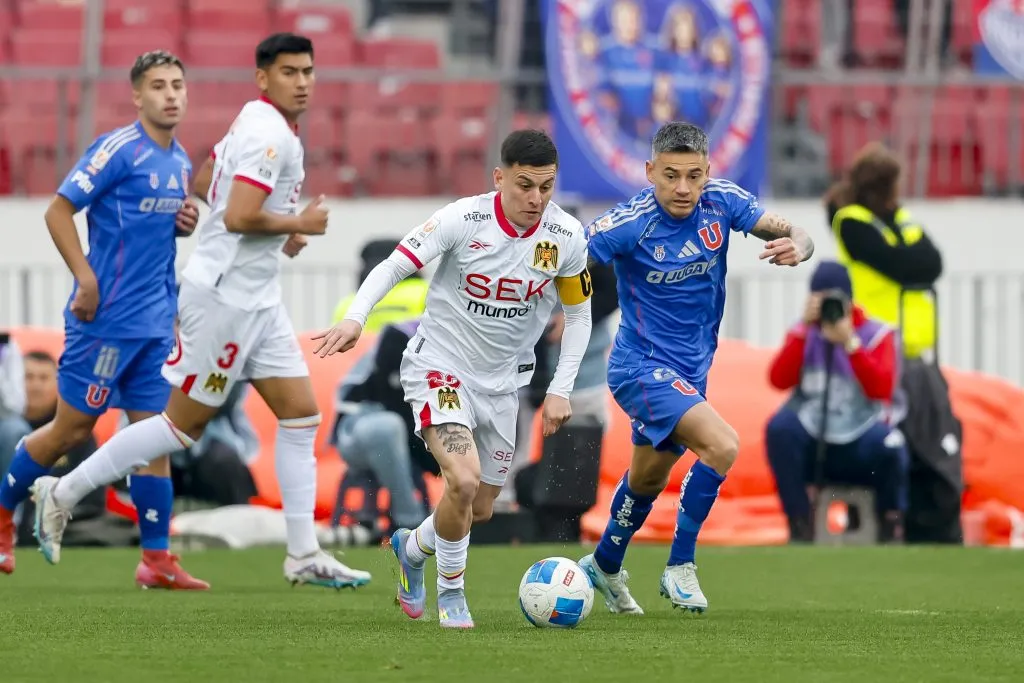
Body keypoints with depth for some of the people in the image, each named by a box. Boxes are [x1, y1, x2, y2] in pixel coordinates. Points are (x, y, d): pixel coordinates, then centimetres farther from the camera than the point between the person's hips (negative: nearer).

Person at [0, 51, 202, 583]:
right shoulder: (118, 149, -12)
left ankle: (157, 559, 3)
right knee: (73, 429, 0)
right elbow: (58, 211, -13)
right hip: (107, 318, -7)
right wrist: (86, 280, -19)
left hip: (156, 323, 7)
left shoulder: (180, 161, 12)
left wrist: (185, 224, 4)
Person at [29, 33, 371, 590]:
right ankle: (64, 492, 8)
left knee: (301, 414, 5)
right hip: (224, 297, -10)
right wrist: (298, 224, -12)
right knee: (182, 423, -3)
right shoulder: (269, 134, -18)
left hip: (256, 299, 10)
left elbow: (203, 183, 22)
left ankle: (304, 555, 6)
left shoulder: (257, 122, 12)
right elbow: (238, 216, -27)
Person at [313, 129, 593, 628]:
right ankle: (450, 593, -1)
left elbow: (577, 314, 4)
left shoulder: (565, 237, -9)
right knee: (464, 479, -25)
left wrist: (560, 391, -1)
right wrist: (354, 318, -34)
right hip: (441, 365, -5)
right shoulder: (464, 219, -21)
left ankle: (411, 549, 45)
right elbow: (394, 265, -18)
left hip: (503, 380, 5)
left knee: (480, 510, 12)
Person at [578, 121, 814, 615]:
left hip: (690, 369, 7)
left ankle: (604, 566, 50)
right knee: (722, 446, -26)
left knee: (649, 479, 25)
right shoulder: (629, 224, -23)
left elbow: (793, 234, -6)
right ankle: (680, 567, -11)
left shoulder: (722, 202, -9)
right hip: (642, 366, -7)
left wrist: (796, 246, -28)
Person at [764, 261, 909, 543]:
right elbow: (779, 380, -10)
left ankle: (891, 525, -8)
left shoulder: (877, 335, 0)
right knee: (779, 428, -29)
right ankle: (800, 526, -17)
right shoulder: (803, 333, 7)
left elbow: (881, 389, -17)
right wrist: (805, 329, -15)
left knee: (888, 444, -35)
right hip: (812, 443, 2)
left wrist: (849, 342, -23)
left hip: (862, 447, -2)